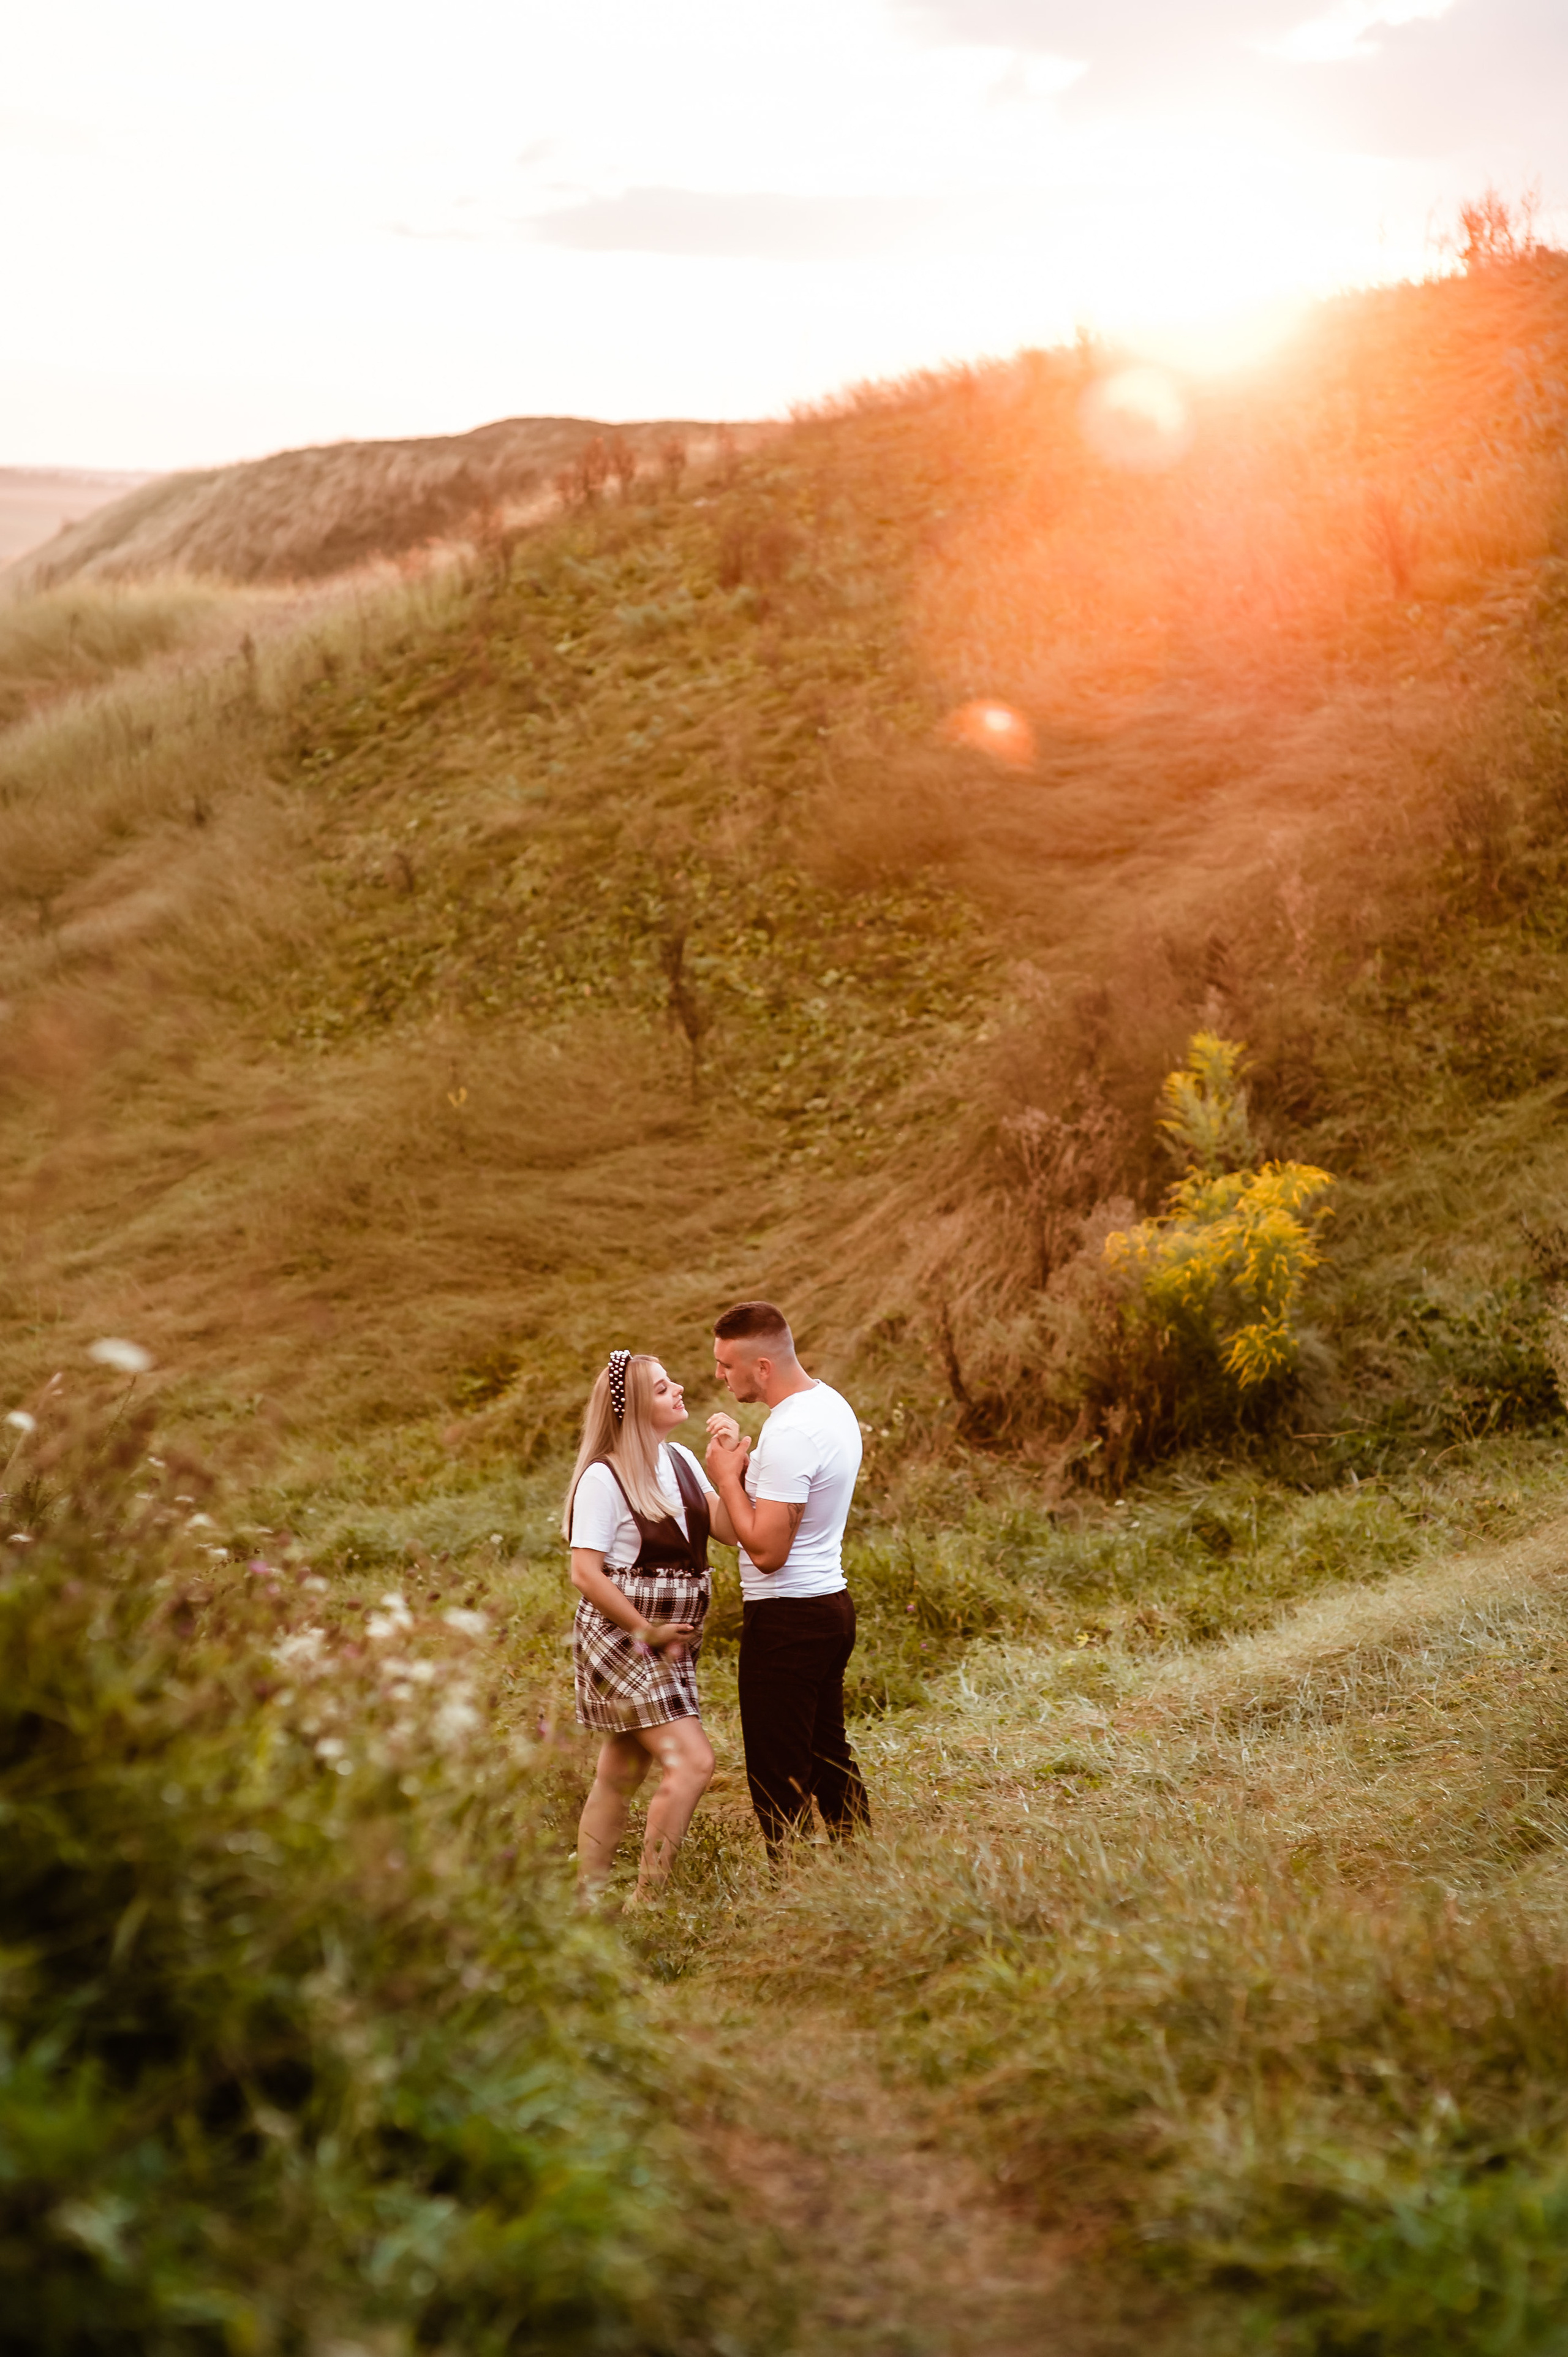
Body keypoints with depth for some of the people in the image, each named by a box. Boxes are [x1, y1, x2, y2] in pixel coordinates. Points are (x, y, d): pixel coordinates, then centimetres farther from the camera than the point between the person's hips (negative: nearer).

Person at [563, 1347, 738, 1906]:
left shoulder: (682, 1460, 7)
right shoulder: (603, 1478, -15)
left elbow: (730, 1530, 0)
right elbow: (586, 1574, -17)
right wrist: (647, 1632, -13)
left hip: (672, 1640, 8)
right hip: (619, 1637, -8)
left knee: (621, 1773, 13)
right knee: (692, 1761, -15)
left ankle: (588, 1900, 22)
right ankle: (646, 1902, -8)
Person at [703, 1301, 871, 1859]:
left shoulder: (790, 1433, -23)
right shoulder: (830, 1403, 8)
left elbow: (767, 1549, -24)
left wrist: (727, 1475, -13)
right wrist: (745, 1457, 3)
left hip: (786, 1619, -10)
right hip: (830, 1603, 10)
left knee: (778, 1777, -2)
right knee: (829, 1759, 19)